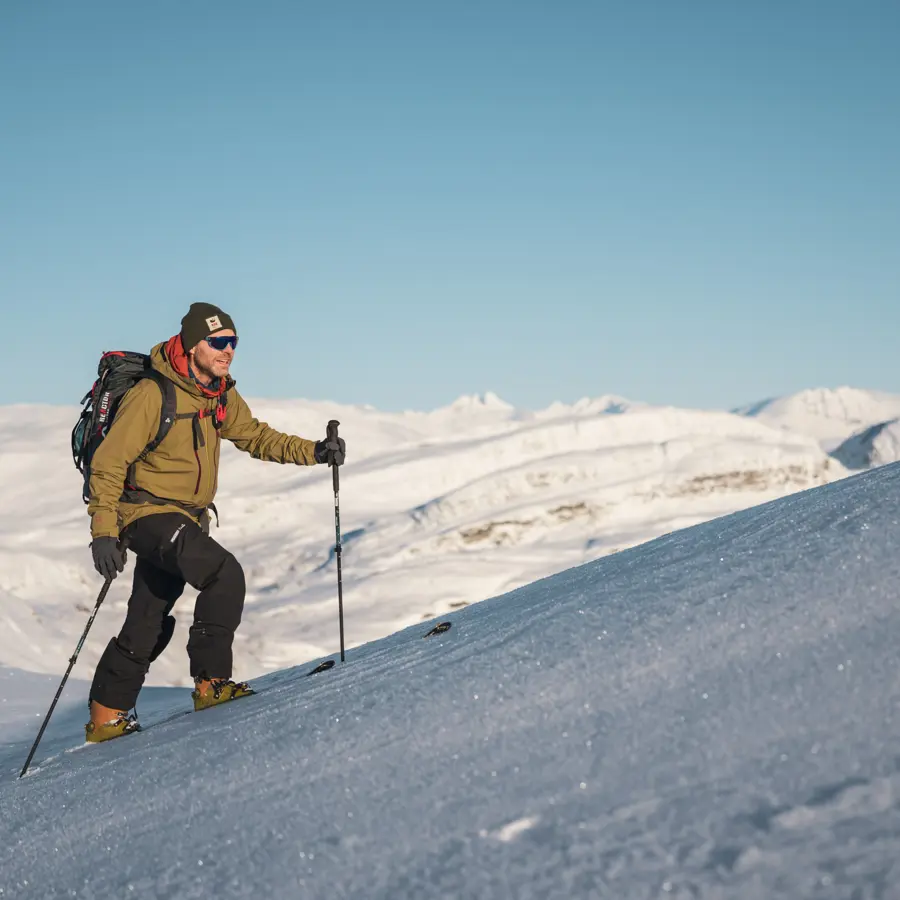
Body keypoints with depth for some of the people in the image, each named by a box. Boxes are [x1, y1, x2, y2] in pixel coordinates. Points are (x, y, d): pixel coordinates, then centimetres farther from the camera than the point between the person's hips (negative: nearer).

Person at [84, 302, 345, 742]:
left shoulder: (221, 396, 6)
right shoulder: (152, 395, -18)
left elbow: (256, 437, 17)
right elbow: (109, 462, -17)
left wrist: (313, 452, 1)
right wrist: (104, 531, -23)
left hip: (187, 520, 8)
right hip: (148, 513, -8)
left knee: (148, 625, 11)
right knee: (225, 574, -24)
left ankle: (106, 717, 20)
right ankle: (212, 682, -15)